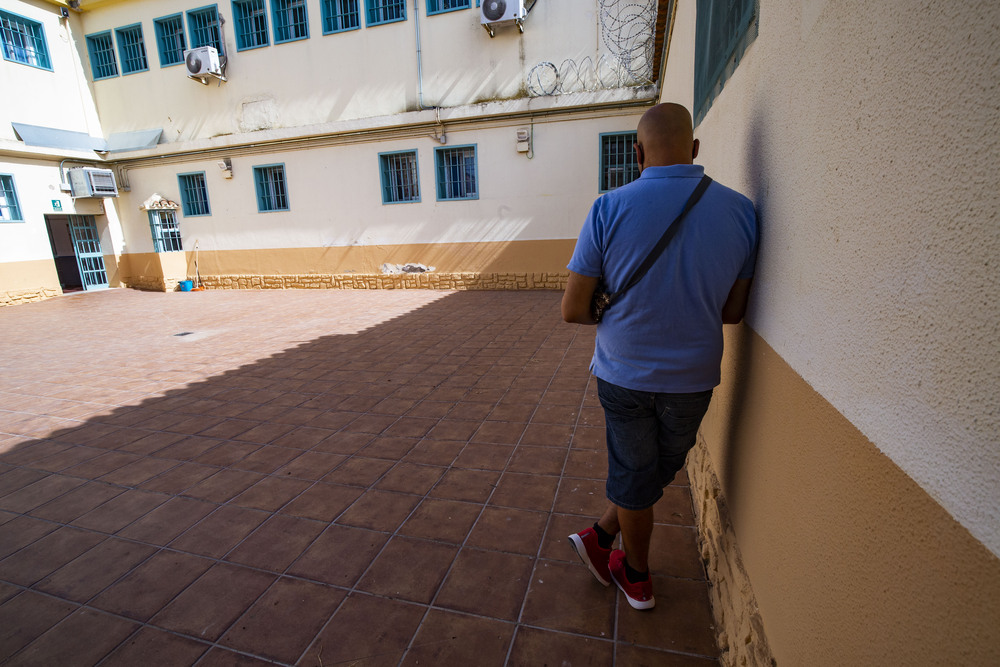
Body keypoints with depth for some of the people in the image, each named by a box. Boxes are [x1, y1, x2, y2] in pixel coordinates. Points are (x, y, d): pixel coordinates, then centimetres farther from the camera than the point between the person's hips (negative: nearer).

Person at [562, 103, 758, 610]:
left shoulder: (611, 208, -14)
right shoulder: (740, 210, -5)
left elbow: (572, 310, -13)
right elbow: (733, 311, 2)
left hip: (624, 373, -2)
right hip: (692, 377, 2)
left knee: (634, 476, 18)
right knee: (662, 469, 26)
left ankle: (637, 578, 39)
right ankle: (600, 536, 38)